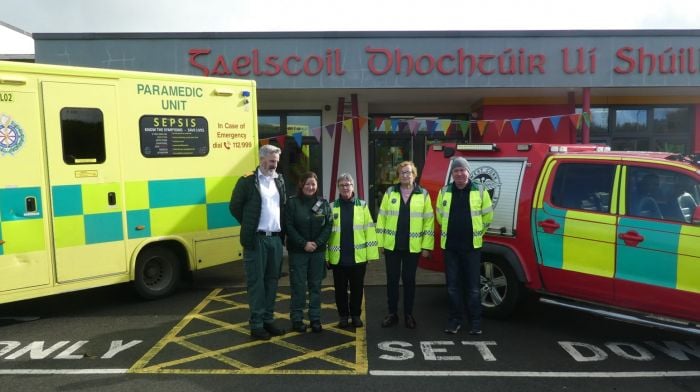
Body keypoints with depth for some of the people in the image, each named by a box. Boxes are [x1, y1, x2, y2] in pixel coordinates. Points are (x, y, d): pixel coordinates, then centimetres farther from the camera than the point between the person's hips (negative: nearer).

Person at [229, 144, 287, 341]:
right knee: (256, 281, -1)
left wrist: (281, 229, 12)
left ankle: (268, 319, 21)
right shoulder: (247, 181, -5)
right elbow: (234, 206, -1)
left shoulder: (279, 181, 13)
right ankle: (256, 324, 6)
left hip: (276, 238, 6)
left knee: (272, 280, 11)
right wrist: (250, 226, 4)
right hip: (256, 239, -5)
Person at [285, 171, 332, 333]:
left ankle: (315, 319, 18)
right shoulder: (292, 202, -4)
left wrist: (317, 243, -12)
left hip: (318, 251, 3)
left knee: (315, 285, 8)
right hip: (298, 251, -3)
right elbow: (288, 226, -9)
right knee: (298, 286, 1)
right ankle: (297, 319, 13)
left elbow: (328, 226, 1)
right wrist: (304, 244, -15)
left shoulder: (323, 203, 4)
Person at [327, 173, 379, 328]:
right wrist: (325, 255, -1)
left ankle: (356, 315, 24)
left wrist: (371, 253, -6)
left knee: (357, 288, 10)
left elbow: (369, 230, -1)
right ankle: (343, 316, 24)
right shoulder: (332, 207, 4)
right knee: (340, 289, 9)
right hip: (338, 257, 1)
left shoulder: (362, 205, 2)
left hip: (358, 257, 0)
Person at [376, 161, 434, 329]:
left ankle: (408, 314, 21)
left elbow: (429, 221, 0)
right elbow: (382, 218, 4)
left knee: (409, 280, 8)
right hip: (392, 245, 1)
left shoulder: (423, 194, 1)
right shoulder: (390, 192, 3)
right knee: (392, 280, 7)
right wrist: (379, 242, 0)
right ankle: (392, 314, 19)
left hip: (413, 247, -1)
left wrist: (427, 246, -4)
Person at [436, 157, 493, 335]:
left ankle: (475, 322, 16)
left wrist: (477, 233, 12)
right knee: (452, 286, 8)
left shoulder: (480, 191, -2)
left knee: (473, 287, 4)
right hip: (450, 246, 2)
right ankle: (455, 320, 21)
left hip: (472, 246, -2)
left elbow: (488, 216, 8)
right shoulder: (444, 192, 3)